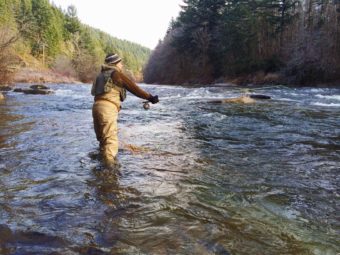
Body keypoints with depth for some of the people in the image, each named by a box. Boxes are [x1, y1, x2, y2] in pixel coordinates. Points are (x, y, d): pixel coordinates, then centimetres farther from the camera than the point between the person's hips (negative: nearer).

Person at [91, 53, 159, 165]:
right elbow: (133, 88, -2)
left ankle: (103, 163, 27)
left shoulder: (101, 75, 25)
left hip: (97, 106, 9)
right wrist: (150, 97, 3)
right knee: (111, 140, -7)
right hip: (107, 108, -9)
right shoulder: (116, 74, -1)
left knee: (103, 139, 18)